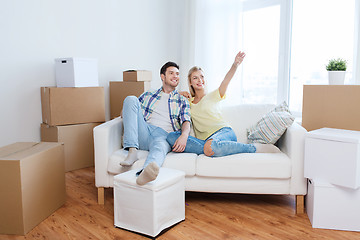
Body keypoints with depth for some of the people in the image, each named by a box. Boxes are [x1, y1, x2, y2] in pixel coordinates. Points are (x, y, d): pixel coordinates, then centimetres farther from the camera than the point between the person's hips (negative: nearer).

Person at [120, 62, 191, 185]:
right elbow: (126, 111, 25)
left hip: (163, 135, -2)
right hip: (143, 132, 2)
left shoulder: (182, 101, 22)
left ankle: (145, 173, -75)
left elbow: (186, 122, 6)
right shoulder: (148, 95, 26)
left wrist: (184, 135, -19)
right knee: (131, 99, -18)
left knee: (159, 147, -39)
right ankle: (132, 150, -30)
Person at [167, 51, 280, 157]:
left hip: (224, 131, -2)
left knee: (210, 147, -42)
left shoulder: (213, 96, 14)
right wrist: (181, 93, 13)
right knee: (171, 137, -24)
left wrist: (235, 64, -26)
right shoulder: (189, 102, 22)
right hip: (206, 140, 3)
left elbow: (226, 81, -7)